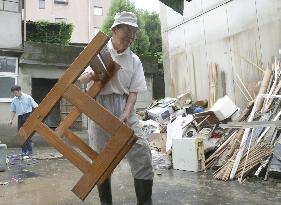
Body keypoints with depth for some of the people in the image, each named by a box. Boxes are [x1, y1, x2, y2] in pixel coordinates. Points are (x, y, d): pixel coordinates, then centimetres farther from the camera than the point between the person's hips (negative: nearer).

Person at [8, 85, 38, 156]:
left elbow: (35, 106, -5)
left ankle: (29, 150, -1)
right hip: (20, 117, 5)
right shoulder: (14, 100, 6)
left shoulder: (27, 97, -6)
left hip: (27, 116, -5)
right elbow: (13, 111, 13)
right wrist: (11, 120, 8)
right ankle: (24, 150, 16)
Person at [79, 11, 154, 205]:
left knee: (142, 153, -8)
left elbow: (134, 91, 4)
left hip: (125, 108, 2)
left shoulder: (134, 60, 8)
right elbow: (80, 78, 6)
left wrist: (126, 114, -13)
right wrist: (90, 76, -19)